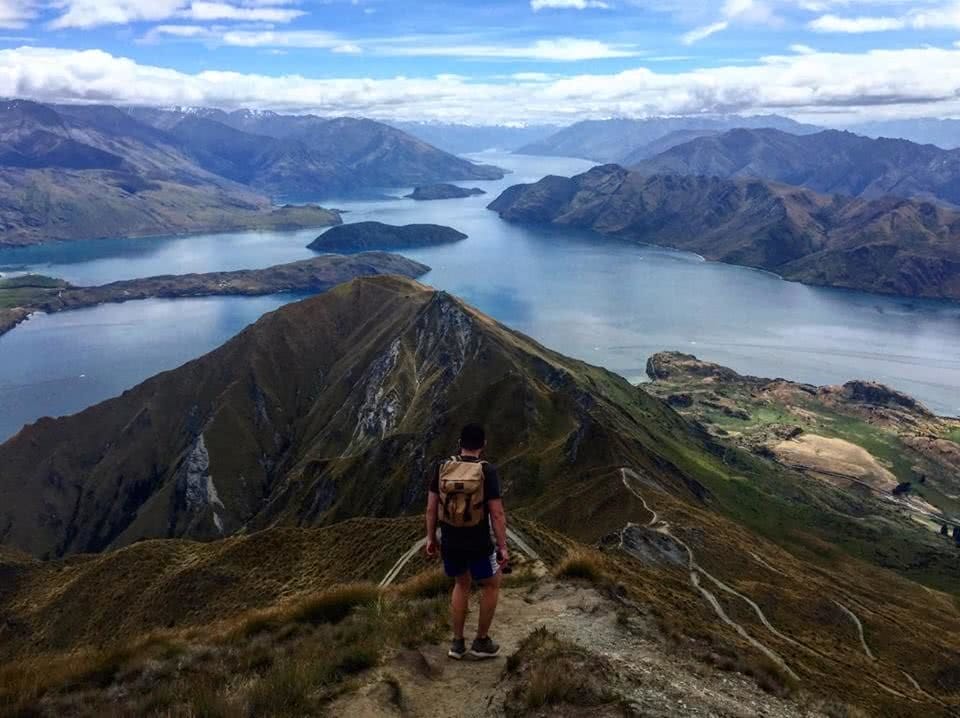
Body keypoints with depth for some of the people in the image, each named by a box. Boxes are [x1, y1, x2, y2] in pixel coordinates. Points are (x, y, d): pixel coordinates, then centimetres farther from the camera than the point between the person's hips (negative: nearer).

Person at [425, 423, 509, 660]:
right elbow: (497, 513, -16)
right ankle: (481, 641, 27)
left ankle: (457, 643, 28)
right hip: (478, 545, -4)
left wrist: (431, 538, 12)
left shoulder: (442, 468, -5)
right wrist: (503, 547, -8)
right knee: (491, 585, 22)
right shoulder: (487, 471, -16)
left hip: (449, 543, 4)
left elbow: (431, 508, 0)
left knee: (462, 584, 27)